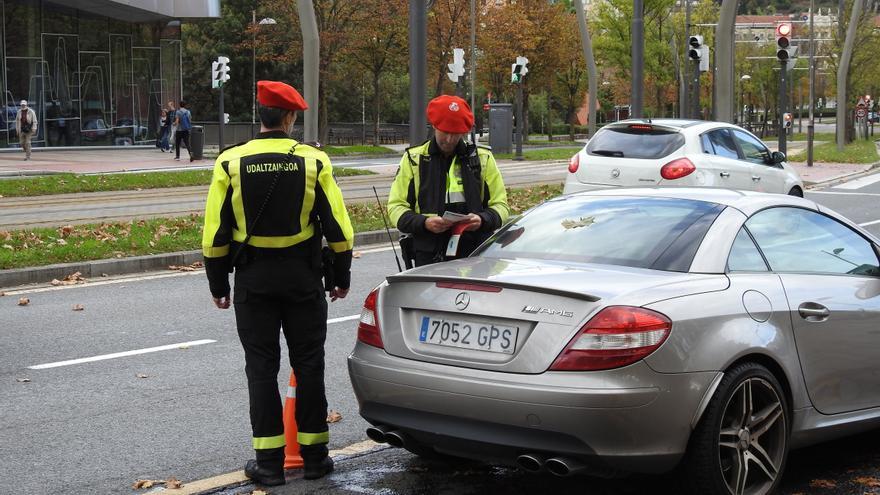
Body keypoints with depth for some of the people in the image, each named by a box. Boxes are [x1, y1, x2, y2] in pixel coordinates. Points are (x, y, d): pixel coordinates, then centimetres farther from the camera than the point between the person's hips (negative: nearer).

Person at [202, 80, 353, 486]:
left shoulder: (231, 162, -5)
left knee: (261, 368, 6)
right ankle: (313, 456, 15)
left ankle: (269, 460, 6)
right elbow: (338, 227, -3)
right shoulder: (314, 161, -5)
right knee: (309, 365, 9)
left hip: (252, 279, 0)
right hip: (303, 276, 0)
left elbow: (215, 232, -3)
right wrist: (340, 277, 10)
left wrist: (218, 285, 7)